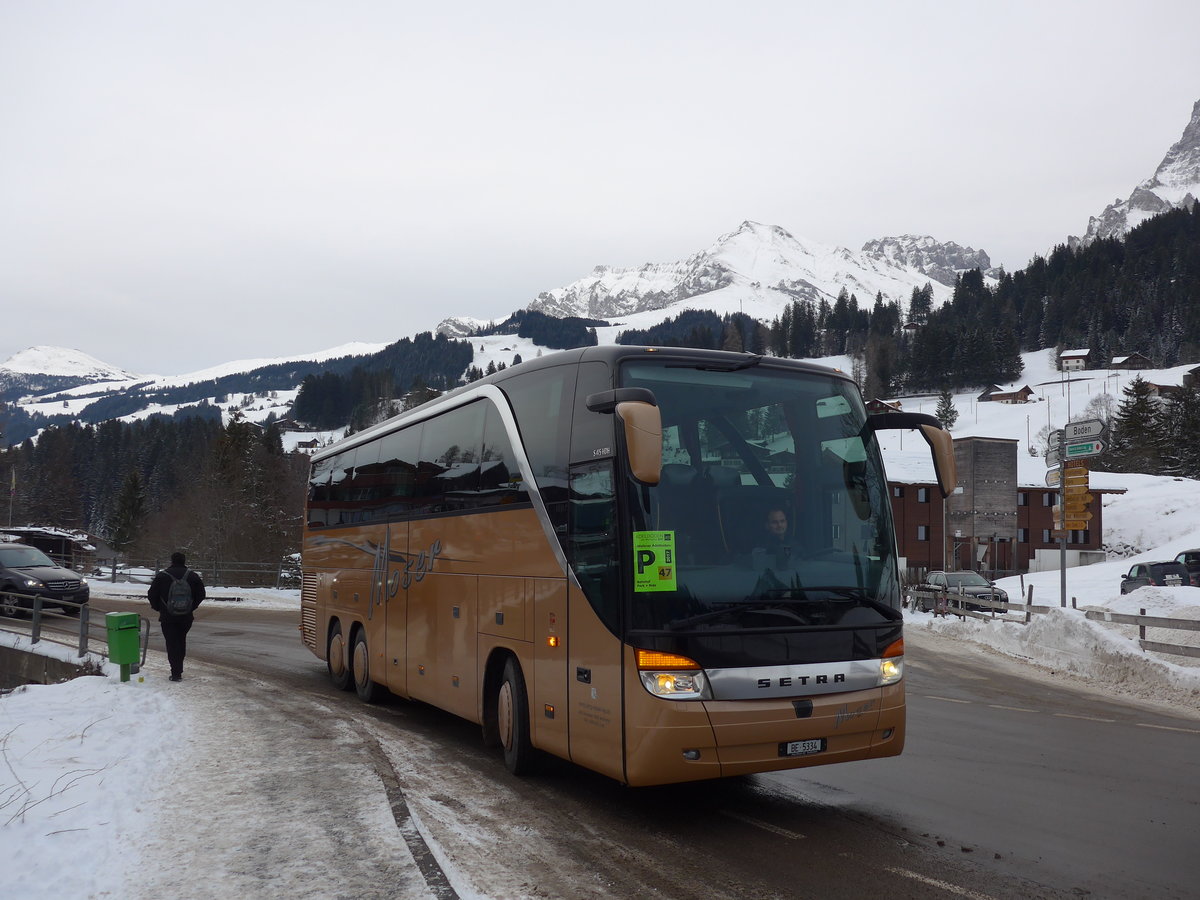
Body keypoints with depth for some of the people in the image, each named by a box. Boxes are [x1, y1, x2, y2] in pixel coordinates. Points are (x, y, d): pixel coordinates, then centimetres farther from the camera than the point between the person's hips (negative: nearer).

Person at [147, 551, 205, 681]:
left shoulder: (162, 576, -4)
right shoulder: (193, 576, 1)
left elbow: (152, 595, -1)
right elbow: (201, 594, 6)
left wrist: (158, 608, 14)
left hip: (168, 617, -2)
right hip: (186, 617, 3)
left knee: (172, 644, 1)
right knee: (181, 641, 17)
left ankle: (176, 673, -4)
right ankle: (178, 670, 21)